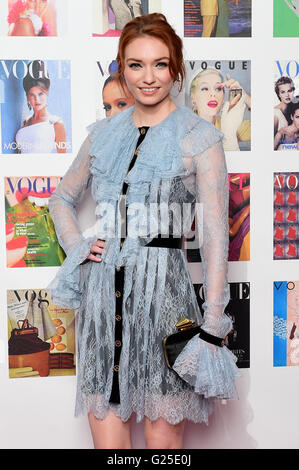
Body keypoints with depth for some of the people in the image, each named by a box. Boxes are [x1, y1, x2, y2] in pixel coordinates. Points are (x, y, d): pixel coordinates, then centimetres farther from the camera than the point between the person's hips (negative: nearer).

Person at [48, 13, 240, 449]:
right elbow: (62, 197, 26)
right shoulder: (104, 134, 12)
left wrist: (214, 325, -9)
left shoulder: (199, 138, -1)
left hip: (162, 291, -4)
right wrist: (75, 245, 7)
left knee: (163, 437, 5)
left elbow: (216, 234, -4)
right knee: (105, 434, 11)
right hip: (102, 292, 4)